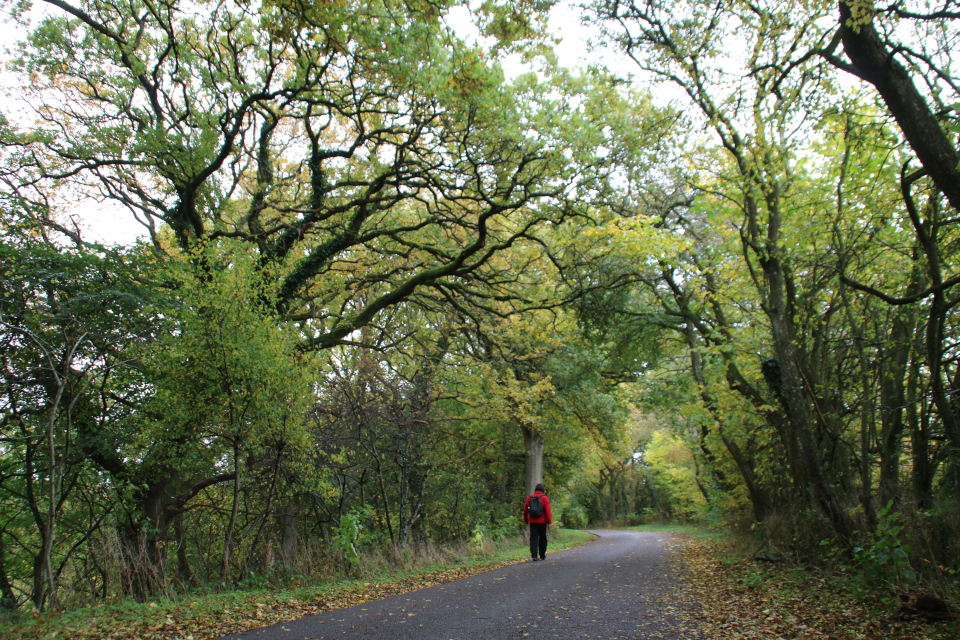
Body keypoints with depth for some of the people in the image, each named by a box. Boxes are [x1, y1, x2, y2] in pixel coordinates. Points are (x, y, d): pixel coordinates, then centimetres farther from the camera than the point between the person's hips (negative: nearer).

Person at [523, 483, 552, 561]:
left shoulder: (529, 498, 6)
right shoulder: (544, 498, -3)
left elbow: (525, 510, 12)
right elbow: (548, 511, -8)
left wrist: (526, 520, 24)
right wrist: (549, 522, -5)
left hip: (532, 522, 2)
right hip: (542, 522, -2)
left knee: (533, 538, 0)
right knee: (542, 538, 11)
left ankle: (534, 555, -12)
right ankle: (542, 555, 18)